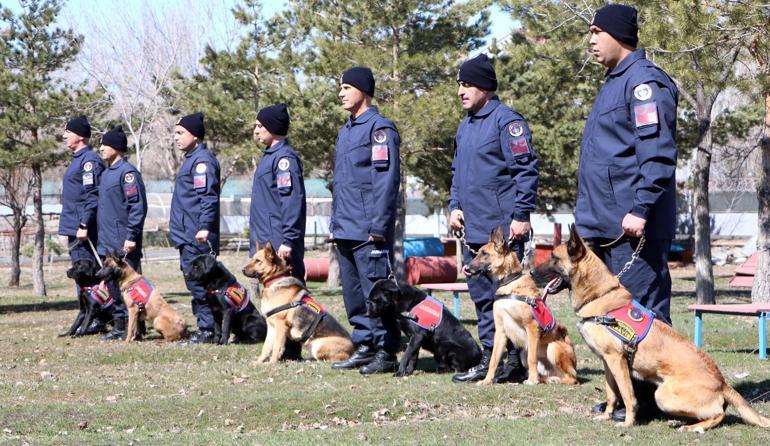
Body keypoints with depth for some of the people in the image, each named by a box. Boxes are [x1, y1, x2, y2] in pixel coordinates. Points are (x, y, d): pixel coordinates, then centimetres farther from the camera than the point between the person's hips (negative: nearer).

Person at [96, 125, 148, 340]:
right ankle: (119, 325, 19)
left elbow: (138, 206, -17)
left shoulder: (127, 172, -13)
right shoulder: (106, 173, 16)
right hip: (107, 245, 9)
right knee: (112, 284, 12)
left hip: (124, 244, -9)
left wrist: (131, 237, -21)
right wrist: (101, 236, 19)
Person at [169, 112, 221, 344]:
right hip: (187, 236, 11)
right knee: (195, 283, 12)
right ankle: (206, 328, 16)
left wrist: (204, 227, -28)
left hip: (196, 238, -11)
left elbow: (209, 197, -21)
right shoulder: (192, 158, 18)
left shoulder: (202, 160, -13)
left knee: (199, 284, -8)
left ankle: (208, 329, -5)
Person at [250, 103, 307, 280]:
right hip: (266, 242, 10)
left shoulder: (285, 157, -13)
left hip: (279, 244, -10)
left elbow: (292, 201, -20)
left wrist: (288, 240, -23)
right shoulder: (270, 155, 18)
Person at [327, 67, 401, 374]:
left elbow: (386, 180, -15)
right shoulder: (345, 132, 19)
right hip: (345, 231, 9)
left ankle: (386, 352, -3)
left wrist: (378, 226, -19)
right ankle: (364, 346, 18)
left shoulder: (380, 128, -9)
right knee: (353, 293, 11)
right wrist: (335, 222, 19)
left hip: (368, 232, -9)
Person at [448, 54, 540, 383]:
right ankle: (490, 359, 16)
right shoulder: (465, 127, 17)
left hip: (501, 230, -9)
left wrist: (521, 216, -17)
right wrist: (455, 206, 12)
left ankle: (511, 362, -2)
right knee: (482, 297, 11)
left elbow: (526, 170, -14)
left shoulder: (506, 121, -10)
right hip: (472, 230, 9)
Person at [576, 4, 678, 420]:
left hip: (633, 225, -10)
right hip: (607, 225, 10)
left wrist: (640, 209, -24)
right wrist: (591, 215, 22)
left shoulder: (644, 81, -11)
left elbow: (657, 154, -19)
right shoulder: (614, 82, 21)